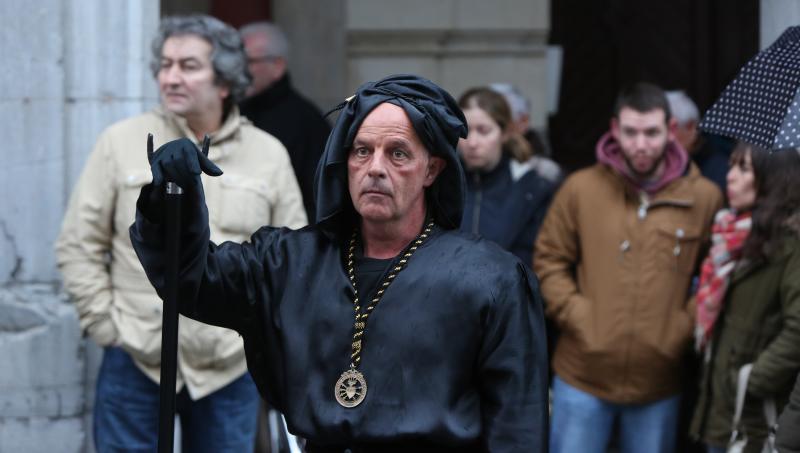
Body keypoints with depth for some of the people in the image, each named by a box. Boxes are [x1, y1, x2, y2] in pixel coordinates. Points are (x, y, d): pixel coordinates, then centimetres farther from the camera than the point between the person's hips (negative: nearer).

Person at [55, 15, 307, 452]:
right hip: (136, 362, -1)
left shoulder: (269, 155, 6)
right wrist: (104, 322, -3)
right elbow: (78, 244, 3)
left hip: (229, 367, 2)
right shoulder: (121, 142, 1)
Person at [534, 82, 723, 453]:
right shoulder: (581, 189, -2)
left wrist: (686, 326, -6)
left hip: (659, 381, 1)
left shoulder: (705, 198, -1)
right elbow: (549, 262, 4)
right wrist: (577, 318, -7)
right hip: (584, 377, -1)